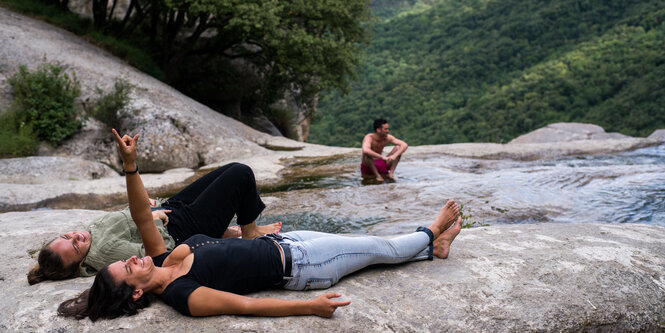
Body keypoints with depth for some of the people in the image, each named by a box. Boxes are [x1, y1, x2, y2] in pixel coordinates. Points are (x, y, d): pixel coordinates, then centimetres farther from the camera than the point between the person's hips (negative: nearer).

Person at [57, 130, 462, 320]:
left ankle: (431, 247, 36)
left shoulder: (162, 261, -4)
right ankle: (431, 233, 33)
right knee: (377, 248, 7)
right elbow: (247, 306, -28)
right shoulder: (181, 297, -26)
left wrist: (130, 164, -21)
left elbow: (143, 216, -6)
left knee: (367, 245, 16)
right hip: (294, 268, -7)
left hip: (278, 242, 7)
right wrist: (310, 307, -28)